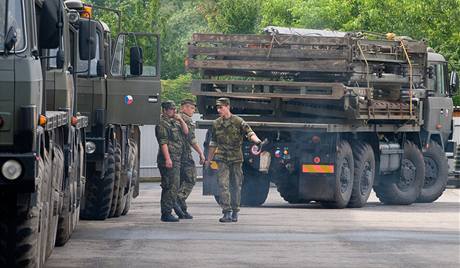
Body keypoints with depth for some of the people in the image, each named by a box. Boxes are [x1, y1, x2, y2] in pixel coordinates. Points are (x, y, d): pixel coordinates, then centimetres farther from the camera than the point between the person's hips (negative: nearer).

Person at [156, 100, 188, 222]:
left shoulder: (174, 121, 19)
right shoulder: (162, 123, -9)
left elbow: (186, 132, 16)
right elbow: (163, 142, -16)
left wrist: (181, 120, 2)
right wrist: (167, 158, -22)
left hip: (176, 158, 10)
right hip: (168, 158, -10)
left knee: (170, 187, 11)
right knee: (172, 186, -13)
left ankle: (166, 213, 15)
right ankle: (166, 213, -13)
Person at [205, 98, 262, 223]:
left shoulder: (238, 122, -3)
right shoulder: (216, 124, 8)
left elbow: (250, 133, -13)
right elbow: (213, 143, 18)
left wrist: (257, 141, -34)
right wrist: (209, 159, 21)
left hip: (236, 158, -2)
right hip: (222, 159, 2)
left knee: (236, 186, 6)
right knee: (223, 185, -10)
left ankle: (235, 212, 17)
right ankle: (227, 212, -13)